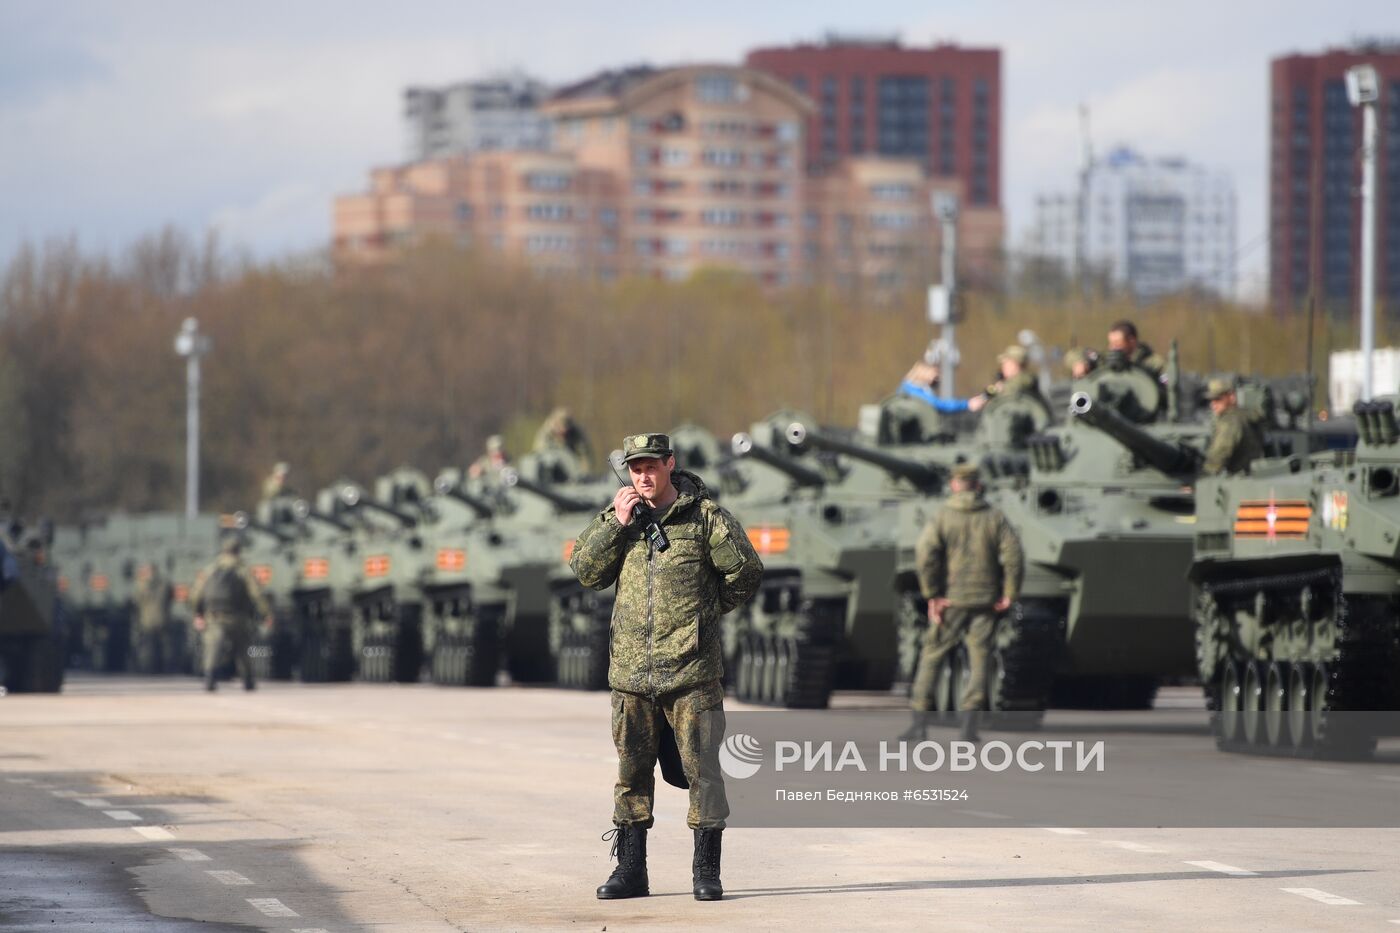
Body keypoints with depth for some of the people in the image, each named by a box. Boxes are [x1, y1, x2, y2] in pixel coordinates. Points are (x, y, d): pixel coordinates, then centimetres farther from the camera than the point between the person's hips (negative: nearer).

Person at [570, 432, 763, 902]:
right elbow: (585, 571, 4)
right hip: (631, 668, 4)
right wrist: (617, 524, -5)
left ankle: (706, 870, 2)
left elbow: (745, 572, 1)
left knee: (701, 769, -4)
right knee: (632, 770, 8)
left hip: (692, 669, -4)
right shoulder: (618, 514, 10)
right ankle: (630, 869, 15)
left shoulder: (705, 516, -1)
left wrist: (706, 609, 9)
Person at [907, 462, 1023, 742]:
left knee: (932, 656, 10)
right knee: (978, 661, 4)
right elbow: (1013, 556, -7)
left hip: (949, 601, -1)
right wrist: (1010, 594, 0)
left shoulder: (941, 517, -2)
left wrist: (931, 595, -10)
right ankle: (969, 722, -8)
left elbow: (925, 554, -16)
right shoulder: (995, 517, 3)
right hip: (985, 602, 1)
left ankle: (919, 721, 8)